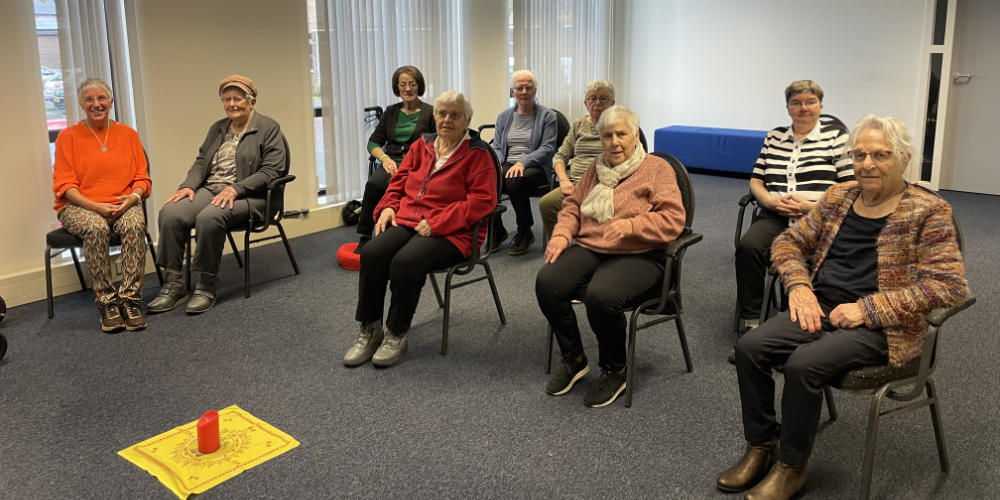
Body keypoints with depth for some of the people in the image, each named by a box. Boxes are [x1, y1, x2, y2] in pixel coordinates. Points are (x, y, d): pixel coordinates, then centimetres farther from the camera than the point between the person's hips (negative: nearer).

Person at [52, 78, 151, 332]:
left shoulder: (128, 134, 13)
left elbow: (142, 178, 10)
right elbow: (64, 185, 0)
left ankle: (130, 299, -31)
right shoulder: (68, 137, 7)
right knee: (96, 228, -35)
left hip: (123, 205, 1)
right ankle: (107, 302, -28)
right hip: (79, 206, -1)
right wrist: (96, 207, -16)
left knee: (134, 224, -33)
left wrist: (133, 198, -13)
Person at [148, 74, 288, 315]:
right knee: (169, 212, -22)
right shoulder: (217, 128, 22)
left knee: (209, 217, -36)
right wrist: (189, 186, -1)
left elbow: (271, 170, -9)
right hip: (209, 190, 6)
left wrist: (234, 189, -19)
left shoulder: (268, 128, 2)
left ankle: (206, 287, -23)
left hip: (246, 195, -6)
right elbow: (200, 162, 22)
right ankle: (174, 285, -16)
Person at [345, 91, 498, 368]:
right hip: (407, 221, 5)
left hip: (451, 231, -5)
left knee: (405, 262, -33)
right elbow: (399, 181, 23)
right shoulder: (421, 146, 17)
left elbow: (482, 200, -11)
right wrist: (388, 207, 1)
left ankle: (396, 335, -13)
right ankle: (369, 330, -8)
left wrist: (436, 222, -18)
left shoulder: (477, 155, -1)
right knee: (371, 253, -23)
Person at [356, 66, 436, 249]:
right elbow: (373, 142, 16)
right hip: (392, 164, 3)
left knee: (390, 185, -35)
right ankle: (364, 237, -27)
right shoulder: (391, 112, 19)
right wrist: (385, 158, -5)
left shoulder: (430, 112, 6)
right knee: (374, 182, -32)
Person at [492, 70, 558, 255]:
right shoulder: (504, 116, 18)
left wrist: (523, 162, -20)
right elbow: (497, 147, 16)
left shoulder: (547, 116, 4)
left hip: (536, 168, -4)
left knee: (515, 181, -38)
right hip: (506, 165, 4)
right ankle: (497, 232, -8)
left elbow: (547, 148, -6)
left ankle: (525, 233, -14)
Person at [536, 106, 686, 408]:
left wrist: (632, 226, -26)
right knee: (547, 282, -23)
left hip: (638, 256, -5)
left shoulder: (657, 169, 1)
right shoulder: (597, 167, 19)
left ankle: (615, 371, -7)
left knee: (601, 295, -35)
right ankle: (574, 360, -1)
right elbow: (572, 204, 23)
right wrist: (561, 234, 3)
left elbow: (673, 220, -10)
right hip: (588, 248, 6)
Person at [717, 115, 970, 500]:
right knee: (749, 347, -18)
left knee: (803, 364, -30)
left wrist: (866, 308, -19)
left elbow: (949, 285, -13)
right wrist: (799, 286, -6)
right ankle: (761, 448, 1)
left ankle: (791, 468, -7)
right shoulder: (838, 197, 10)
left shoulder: (927, 211, -5)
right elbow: (788, 243, 15)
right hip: (820, 311, 5)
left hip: (879, 327, -5)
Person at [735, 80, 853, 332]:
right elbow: (756, 181, 18)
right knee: (748, 246, -29)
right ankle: (750, 321, -21)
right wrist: (770, 201, -5)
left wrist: (813, 206, -12)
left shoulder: (836, 138, 9)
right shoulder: (774, 138, 20)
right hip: (775, 216, 3)